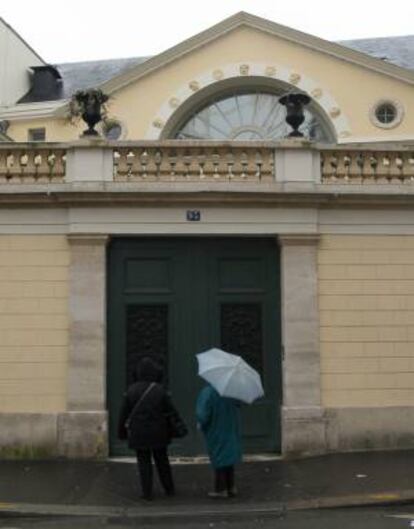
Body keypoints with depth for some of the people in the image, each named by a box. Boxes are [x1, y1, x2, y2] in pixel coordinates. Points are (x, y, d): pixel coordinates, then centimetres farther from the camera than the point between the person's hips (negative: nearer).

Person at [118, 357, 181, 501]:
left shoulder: (132, 390, -6)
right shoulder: (159, 390, -10)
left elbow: (124, 412, -2)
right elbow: (171, 410, -5)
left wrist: (121, 430, 8)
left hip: (138, 432, 0)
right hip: (158, 432, 0)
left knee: (143, 462, 9)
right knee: (162, 460, 15)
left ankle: (147, 493, 7)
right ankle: (169, 489, 23)